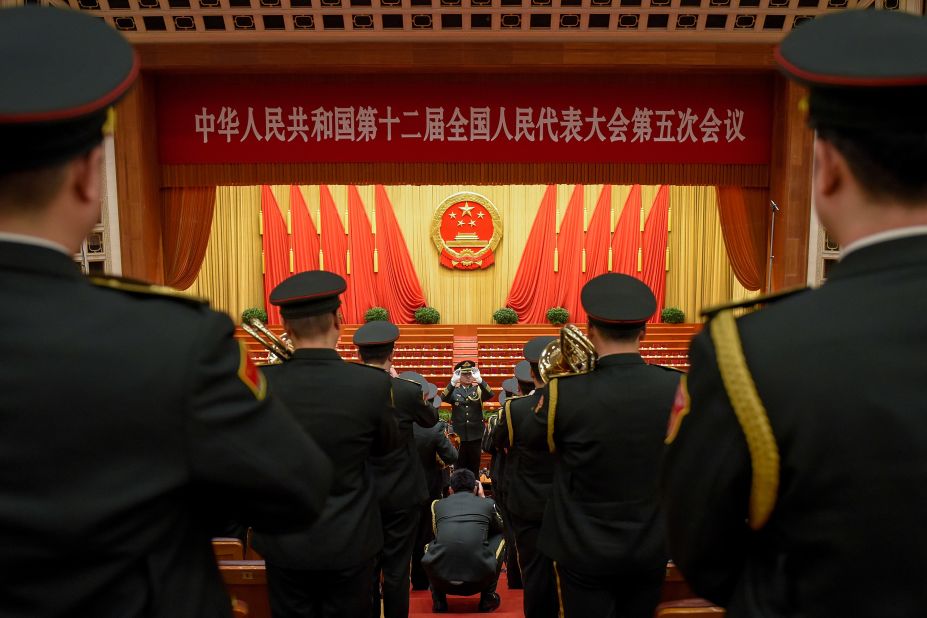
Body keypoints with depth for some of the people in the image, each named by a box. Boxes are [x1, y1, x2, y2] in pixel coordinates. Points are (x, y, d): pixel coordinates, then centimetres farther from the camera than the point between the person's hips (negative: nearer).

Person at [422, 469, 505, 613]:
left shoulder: (437, 504, 15)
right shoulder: (487, 503, 12)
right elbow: (499, 528, 34)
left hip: (440, 578, 2)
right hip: (480, 578, -1)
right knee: (499, 537, 27)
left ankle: (439, 599, 20)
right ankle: (488, 597, 21)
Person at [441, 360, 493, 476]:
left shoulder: (478, 390, 5)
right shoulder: (454, 390, 4)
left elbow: (490, 395, -15)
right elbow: (444, 397, -17)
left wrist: (479, 380, -28)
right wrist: (453, 382, -31)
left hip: (475, 435, 1)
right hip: (459, 434, 0)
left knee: (474, 466, 10)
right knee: (459, 466, 7)